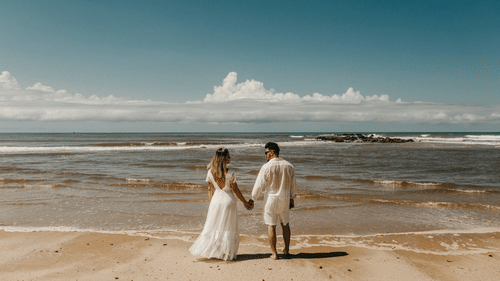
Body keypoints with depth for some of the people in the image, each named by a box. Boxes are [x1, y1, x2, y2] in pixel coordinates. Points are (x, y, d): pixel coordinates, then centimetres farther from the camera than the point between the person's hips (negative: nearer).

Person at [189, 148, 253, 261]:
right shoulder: (229, 174, -19)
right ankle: (226, 253, 18)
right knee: (228, 227, 10)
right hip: (228, 200, -4)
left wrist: (211, 202, 15)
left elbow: (210, 189, 2)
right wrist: (245, 202, 3)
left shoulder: (210, 172, -7)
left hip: (216, 200, 4)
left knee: (213, 226, 16)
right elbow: (236, 190, -10)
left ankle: (210, 250, 22)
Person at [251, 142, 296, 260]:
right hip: (285, 198, 4)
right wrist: (292, 199, 20)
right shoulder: (289, 166, 0)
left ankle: (274, 254, 9)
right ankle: (286, 250, 32)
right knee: (285, 224, 20)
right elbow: (293, 184, 8)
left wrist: (252, 199, 4)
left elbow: (259, 185, -9)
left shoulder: (266, 167, -14)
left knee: (271, 226, 5)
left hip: (271, 198, -4)